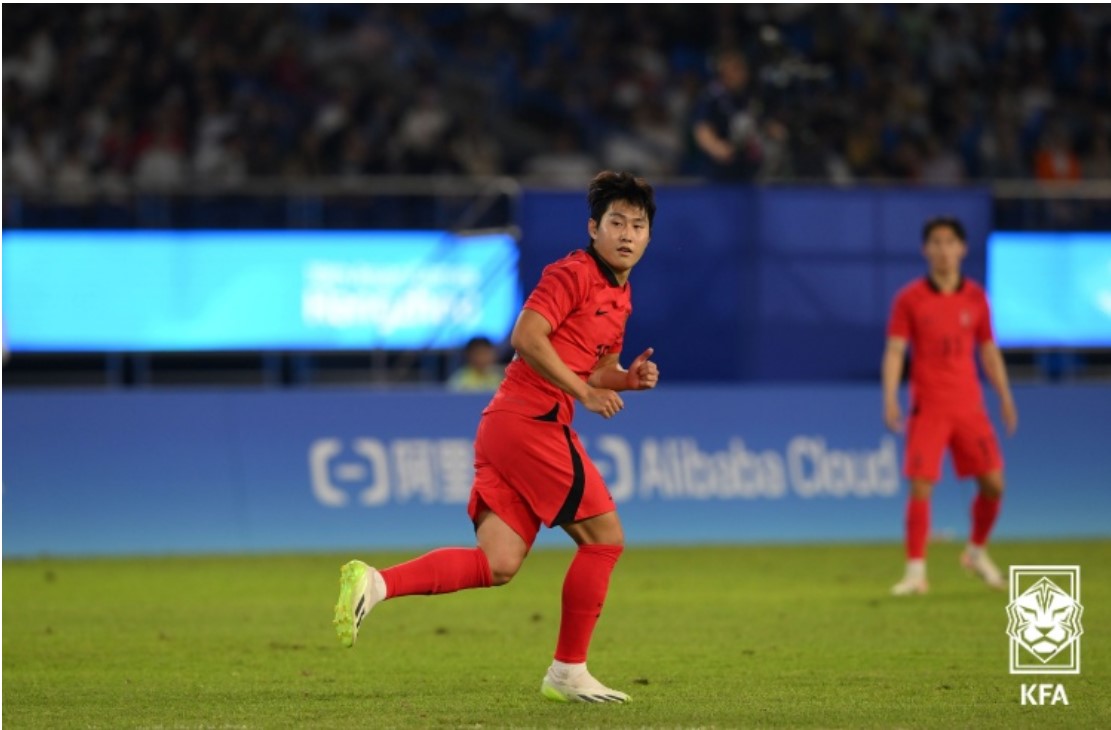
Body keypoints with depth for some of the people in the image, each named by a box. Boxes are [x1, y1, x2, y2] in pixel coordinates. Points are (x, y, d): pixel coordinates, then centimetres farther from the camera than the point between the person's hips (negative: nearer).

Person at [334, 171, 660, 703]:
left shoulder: (619, 298, 21)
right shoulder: (573, 274, -7)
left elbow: (595, 370, 32)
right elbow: (526, 336, -19)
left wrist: (629, 378, 10)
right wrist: (583, 391, -18)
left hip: (506, 426, 9)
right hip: (530, 421, -9)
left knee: (497, 564, -2)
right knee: (604, 536, -2)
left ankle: (376, 583, -13)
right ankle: (568, 673, 4)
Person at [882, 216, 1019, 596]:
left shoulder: (975, 298, 7)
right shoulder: (909, 298, -2)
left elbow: (988, 351, 14)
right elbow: (894, 351, -5)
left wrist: (1005, 398, 10)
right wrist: (890, 400, -16)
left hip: (969, 406, 3)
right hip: (927, 408, -3)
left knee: (993, 483, 0)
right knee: (920, 487, -11)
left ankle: (977, 552, 24)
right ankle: (916, 571, -5)